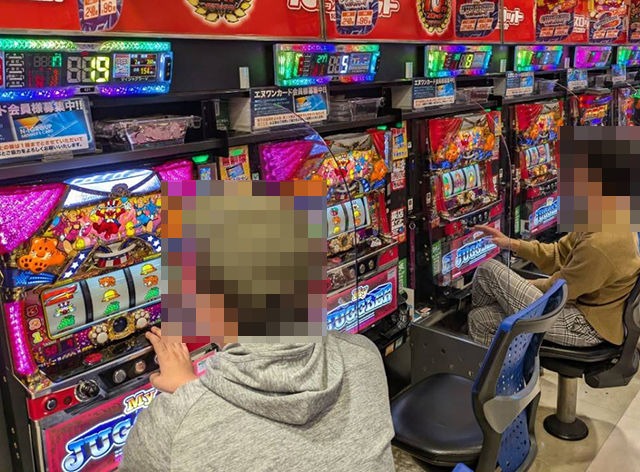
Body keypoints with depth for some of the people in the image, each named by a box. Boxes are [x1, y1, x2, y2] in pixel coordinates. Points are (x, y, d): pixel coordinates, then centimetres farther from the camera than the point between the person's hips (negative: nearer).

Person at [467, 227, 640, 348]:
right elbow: (559, 254, 11)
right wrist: (511, 244, 4)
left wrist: (528, 287, 5)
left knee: (488, 271, -7)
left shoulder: (601, 245, -30)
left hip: (585, 326, -9)